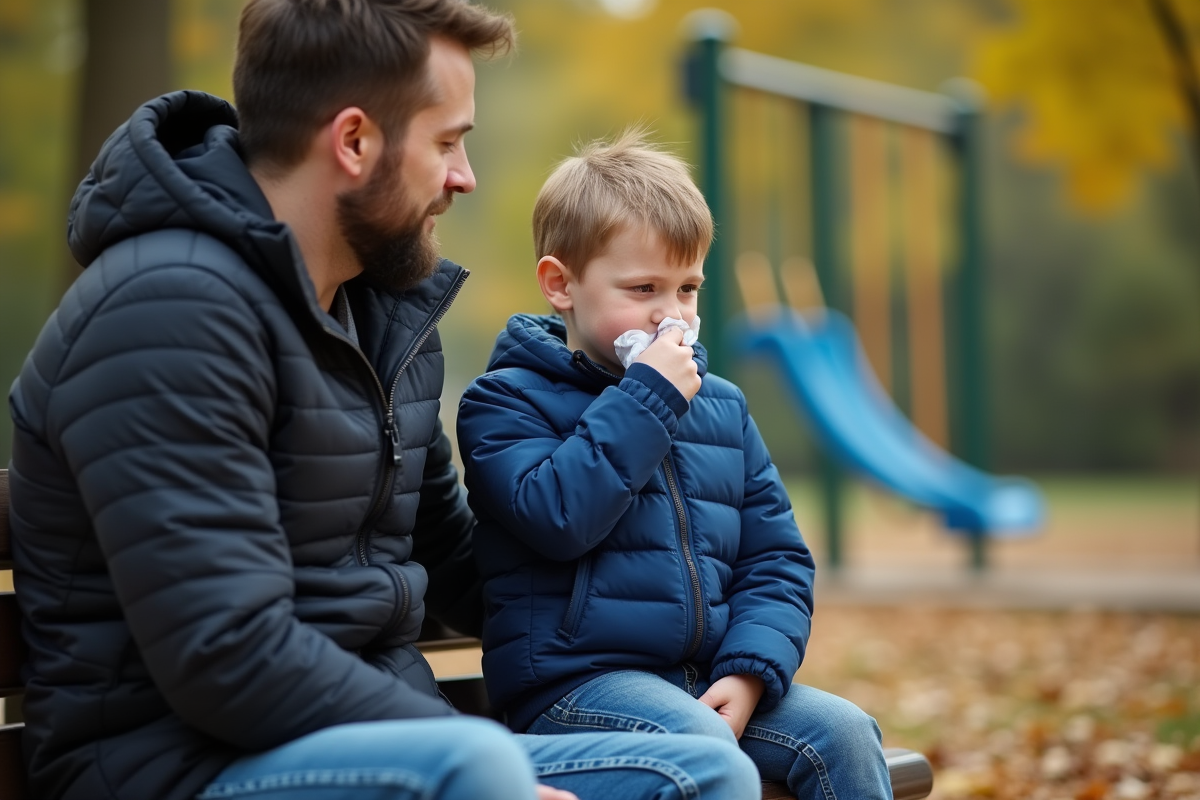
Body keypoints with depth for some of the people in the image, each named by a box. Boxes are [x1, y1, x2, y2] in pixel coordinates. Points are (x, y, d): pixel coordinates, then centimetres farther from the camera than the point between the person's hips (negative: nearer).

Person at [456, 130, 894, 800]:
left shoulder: (721, 406, 16)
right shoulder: (508, 400, -1)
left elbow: (776, 559, 13)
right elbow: (558, 516, -20)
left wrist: (749, 671, -5)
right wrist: (645, 398, -15)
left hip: (708, 679, 6)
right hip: (574, 681, -6)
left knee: (843, 731, -15)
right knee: (704, 746, -32)